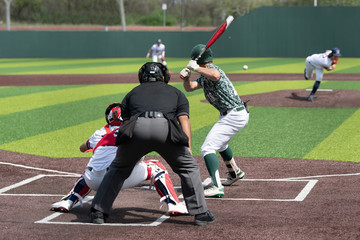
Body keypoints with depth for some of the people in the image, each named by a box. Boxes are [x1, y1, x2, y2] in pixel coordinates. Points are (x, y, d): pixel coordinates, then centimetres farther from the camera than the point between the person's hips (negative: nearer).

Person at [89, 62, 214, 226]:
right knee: (188, 168, 19)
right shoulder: (176, 92, 34)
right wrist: (188, 148, 10)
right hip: (165, 127, -1)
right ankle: (201, 213, 15)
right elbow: (184, 120, 18)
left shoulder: (132, 92, 37)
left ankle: (98, 212, 21)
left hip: (137, 127, 1)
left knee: (118, 169, 23)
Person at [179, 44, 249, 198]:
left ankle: (217, 187, -25)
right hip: (240, 115, 11)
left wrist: (196, 68, -29)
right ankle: (234, 173, 54)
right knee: (220, 143, 34)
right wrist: (186, 77, -4)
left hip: (234, 115, -11)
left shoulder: (211, 68, -15)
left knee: (207, 148, -16)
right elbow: (190, 88, 16)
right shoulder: (204, 76, 16)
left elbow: (215, 76, -39)